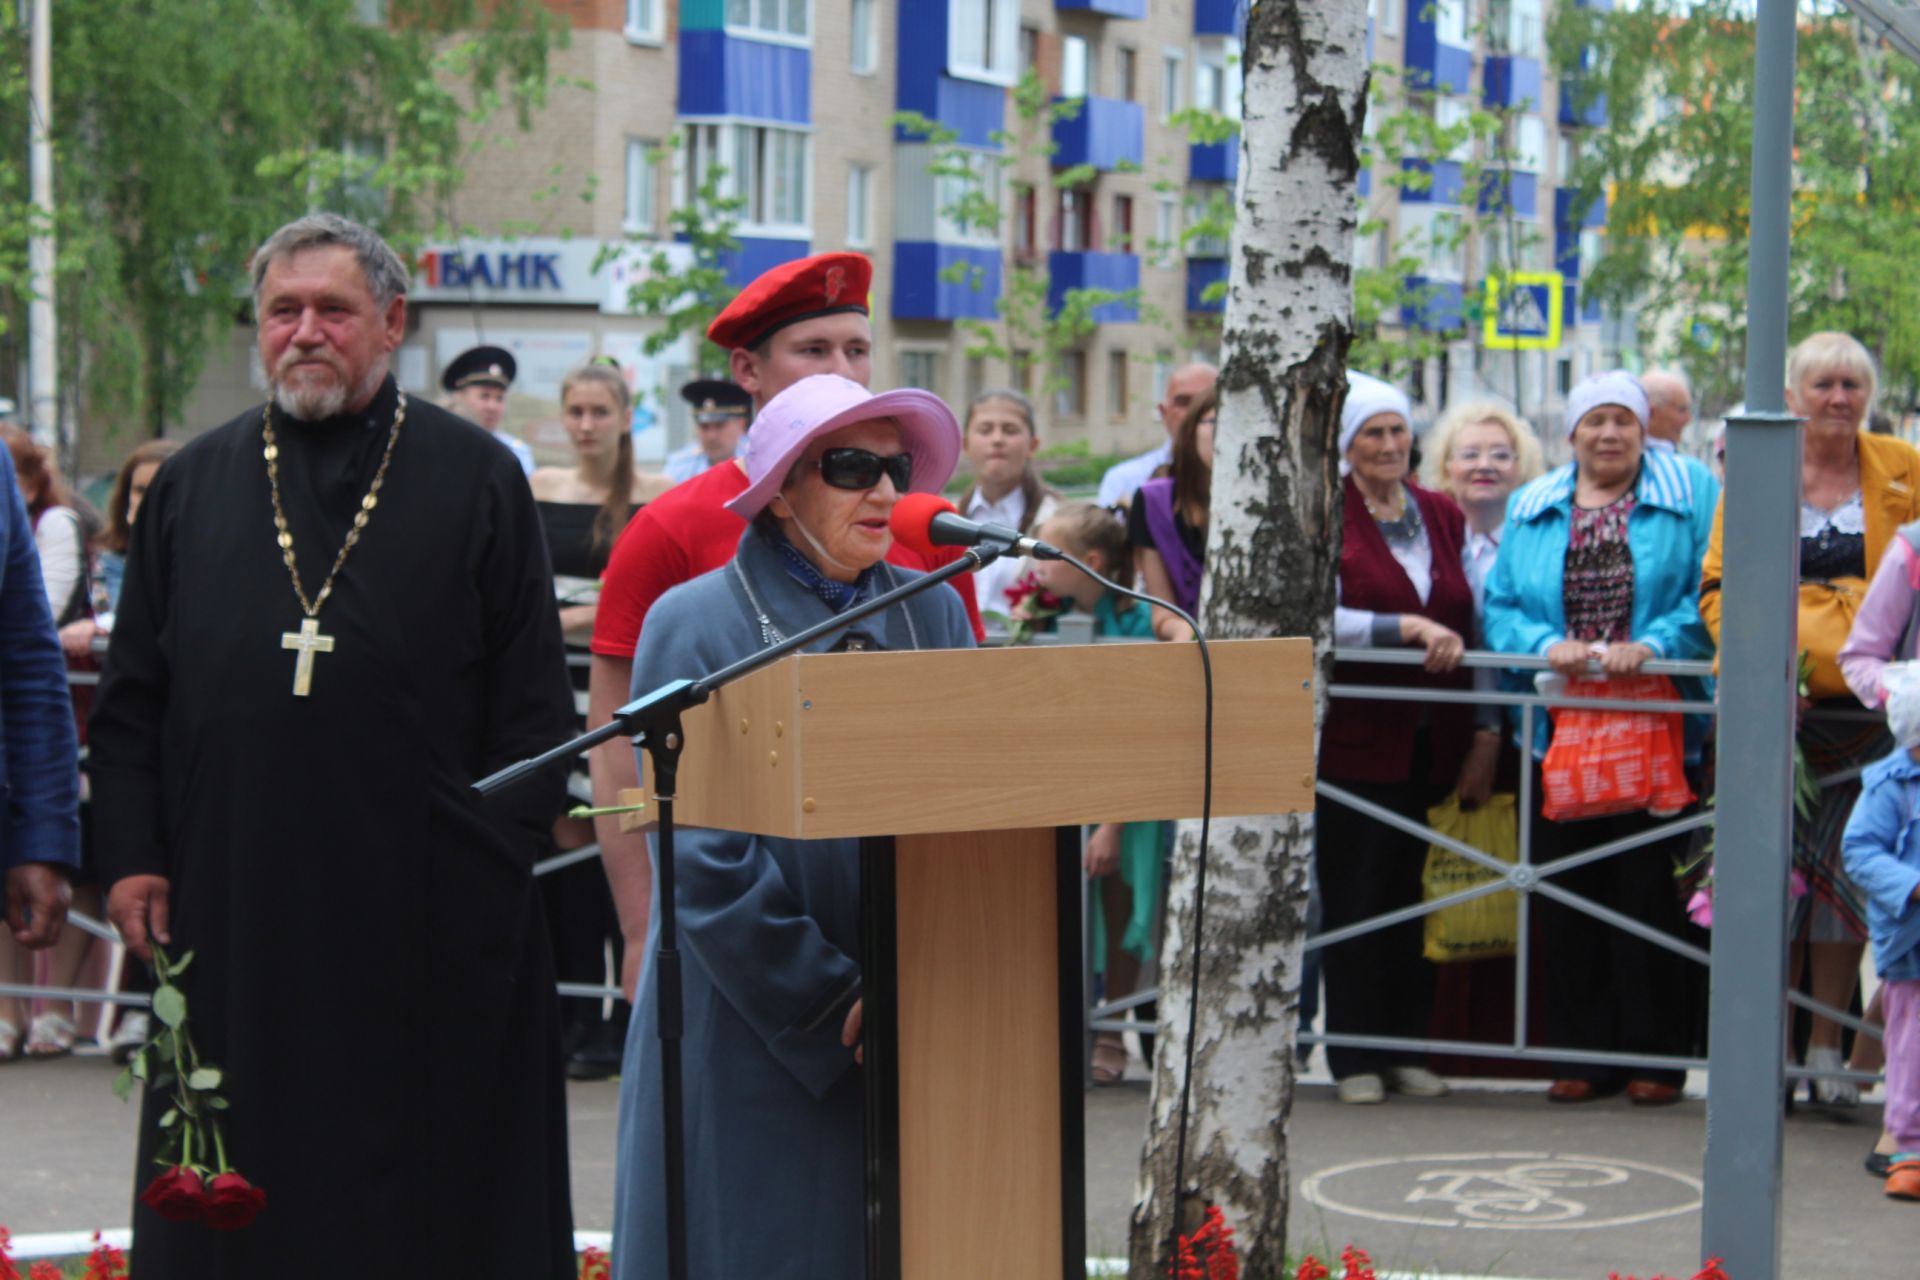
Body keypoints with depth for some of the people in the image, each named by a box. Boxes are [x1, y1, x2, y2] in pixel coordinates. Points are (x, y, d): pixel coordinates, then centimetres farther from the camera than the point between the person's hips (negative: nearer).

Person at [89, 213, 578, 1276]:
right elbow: (131, 697, 12)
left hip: (426, 908, -2)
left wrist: (499, 858, -6)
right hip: (231, 904, 2)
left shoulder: (476, 480, 4)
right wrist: (129, 856, 2)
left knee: (425, 1184, 3)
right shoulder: (194, 483, 11)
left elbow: (533, 702, 2)